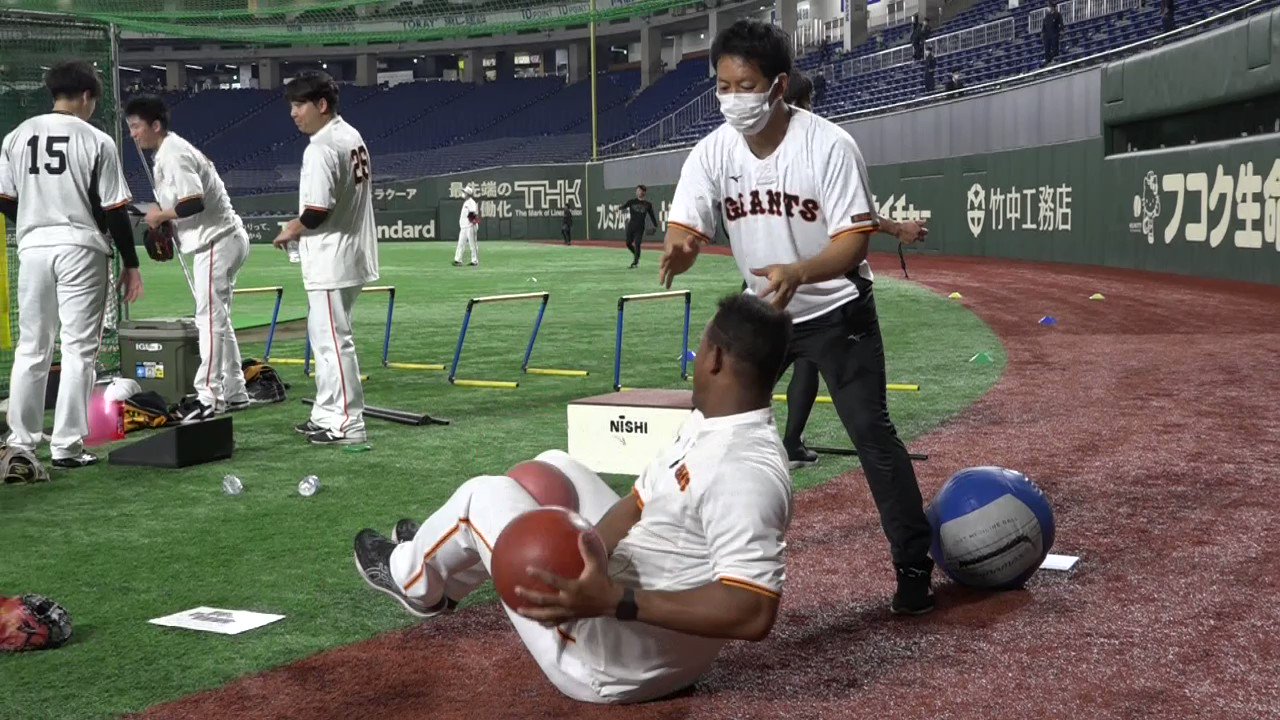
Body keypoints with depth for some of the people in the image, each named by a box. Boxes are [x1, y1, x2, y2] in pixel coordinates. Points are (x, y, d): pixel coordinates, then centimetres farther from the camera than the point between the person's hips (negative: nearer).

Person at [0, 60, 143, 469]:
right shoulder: (96, 141, -6)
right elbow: (114, 210, -7)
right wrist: (130, 264, 0)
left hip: (33, 250, 4)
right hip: (81, 250, -4)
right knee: (79, 349, 1)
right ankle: (67, 446, 0)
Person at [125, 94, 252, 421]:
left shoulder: (174, 155, -16)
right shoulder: (171, 151, 16)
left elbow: (195, 202, -26)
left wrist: (160, 215, -11)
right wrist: (162, 218, 8)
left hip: (216, 241, -11)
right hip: (223, 238, 11)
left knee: (211, 319, -11)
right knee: (218, 319, 14)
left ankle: (208, 397, -12)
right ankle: (234, 393, 20)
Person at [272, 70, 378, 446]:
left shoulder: (320, 147, -18)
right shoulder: (353, 137, 12)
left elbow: (319, 210, -24)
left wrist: (292, 230, -5)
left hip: (331, 259, -10)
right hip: (353, 253, 10)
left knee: (333, 340, -4)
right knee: (324, 334, 19)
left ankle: (348, 423, 0)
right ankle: (327, 414, 26)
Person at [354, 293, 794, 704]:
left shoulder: (745, 473, -30)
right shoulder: (709, 422, 1)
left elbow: (754, 614, -38)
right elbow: (636, 506, 5)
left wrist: (612, 601, -42)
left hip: (616, 666, -9)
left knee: (486, 496, 3)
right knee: (555, 469, 22)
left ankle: (414, 579, 36)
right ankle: (436, 574, 43)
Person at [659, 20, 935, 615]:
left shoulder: (829, 145, -23)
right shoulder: (714, 151, -11)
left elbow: (853, 244, -26)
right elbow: (684, 229, -17)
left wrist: (799, 273, -46)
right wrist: (677, 251, -42)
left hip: (836, 310, -4)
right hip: (761, 311, 5)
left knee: (870, 431, -9)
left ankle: (914, 564, 2)